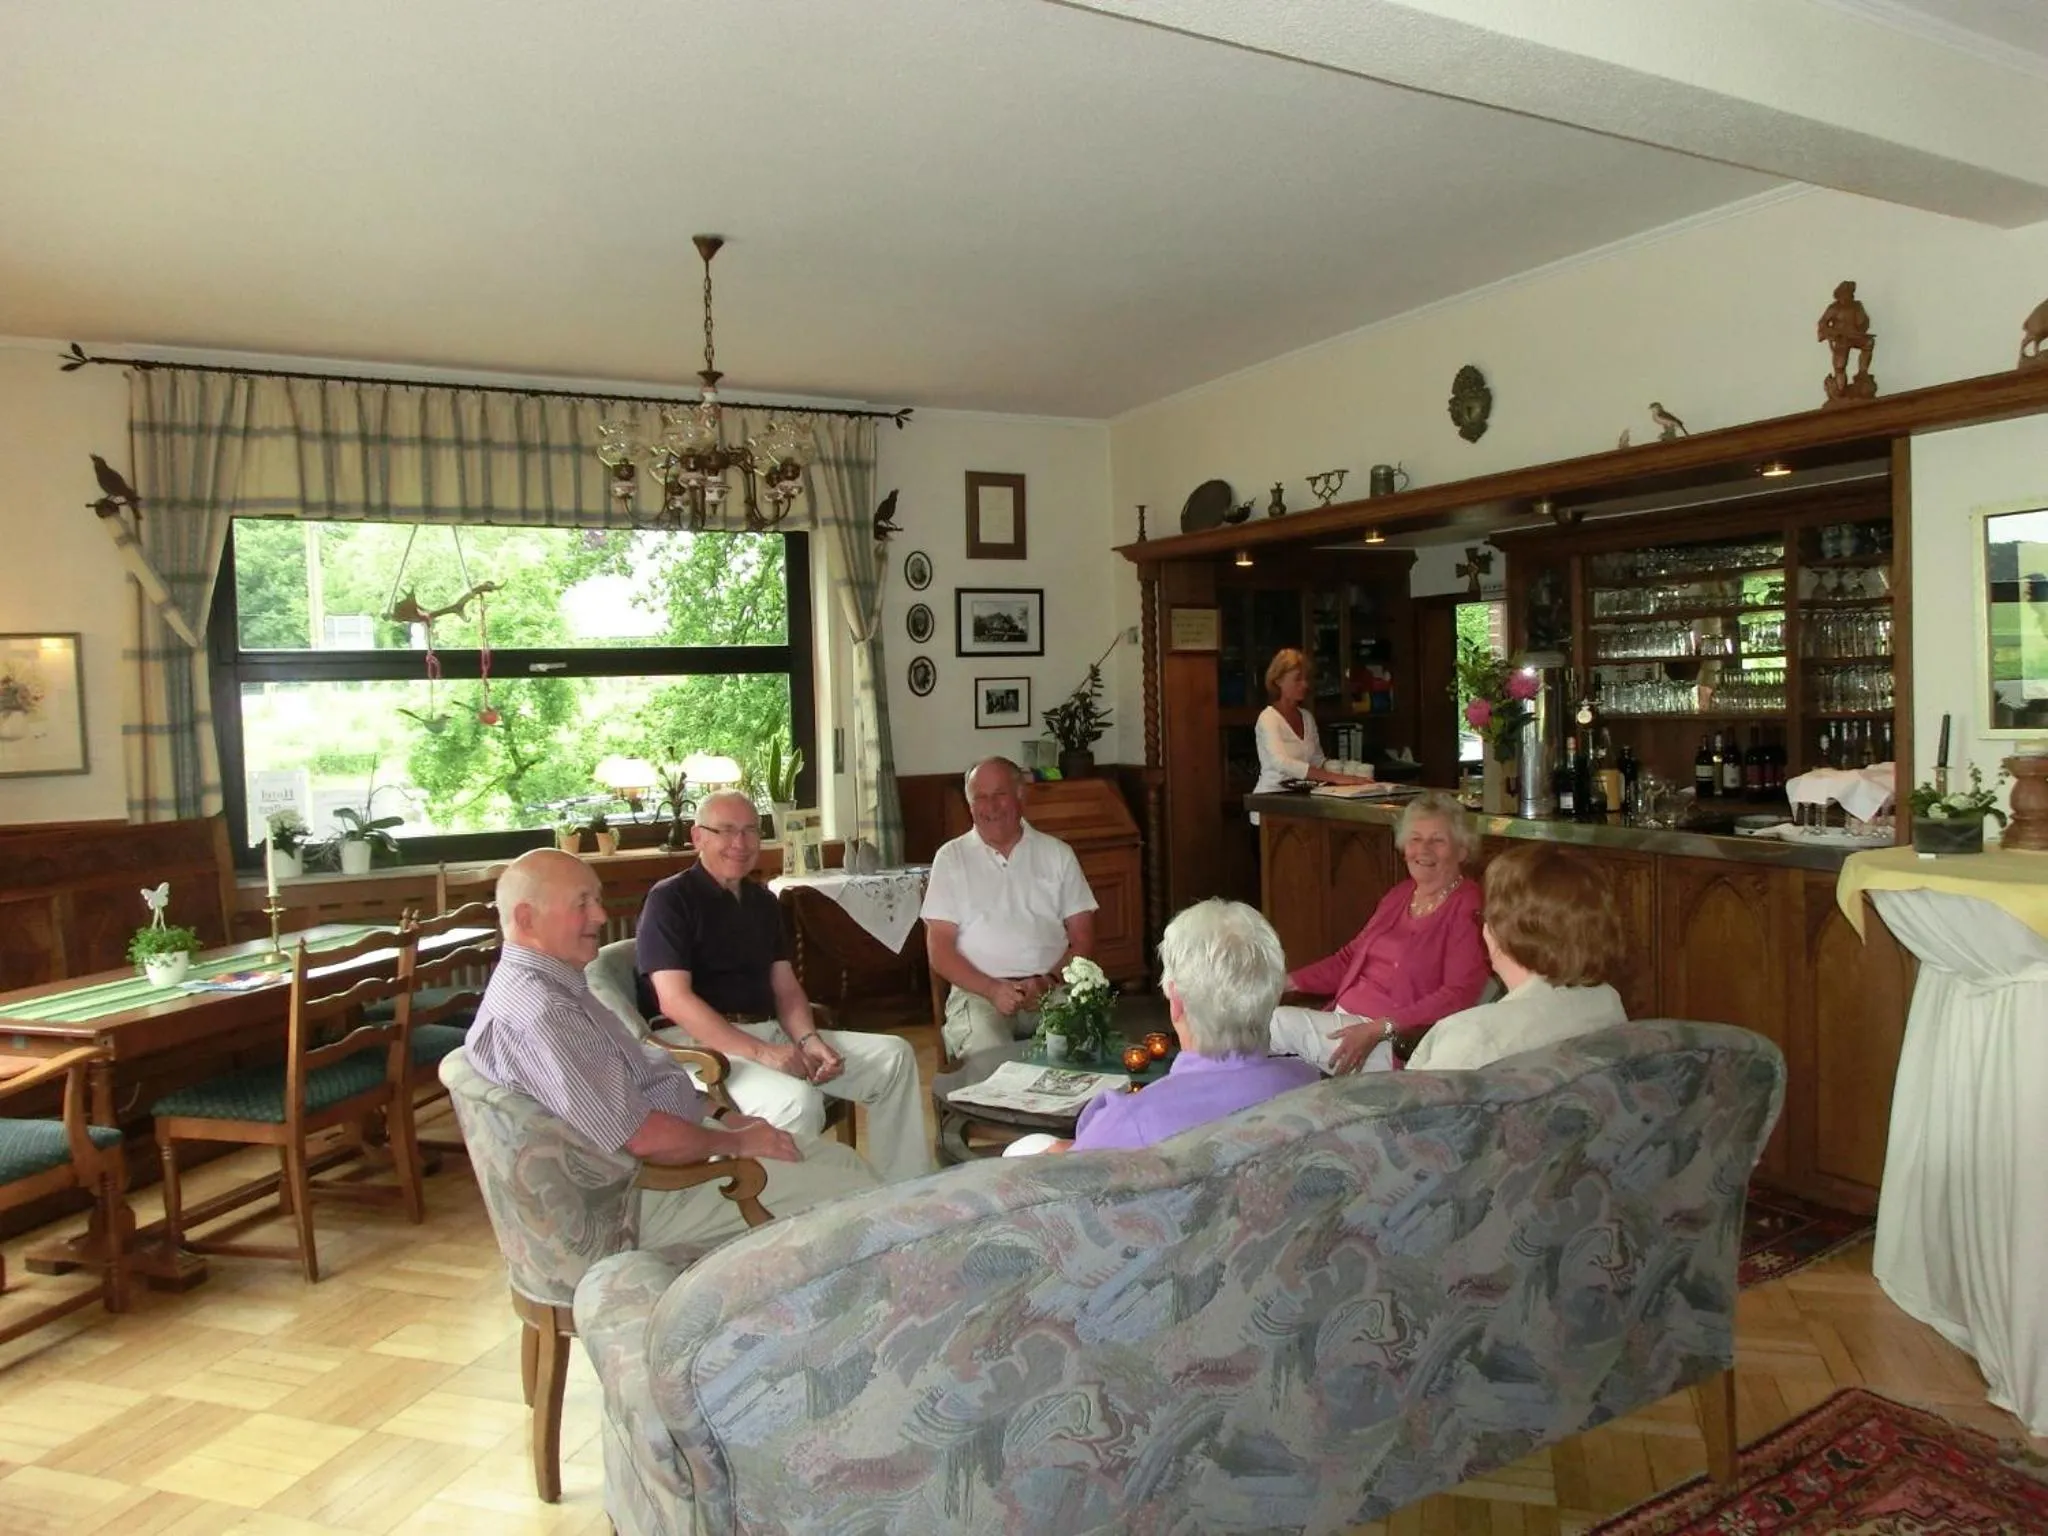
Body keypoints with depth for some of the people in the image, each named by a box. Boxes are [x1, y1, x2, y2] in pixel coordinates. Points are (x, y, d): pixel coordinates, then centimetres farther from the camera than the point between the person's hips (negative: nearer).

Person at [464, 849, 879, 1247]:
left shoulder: (556, 984, 9)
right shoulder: (538, 1014, -26)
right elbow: (642, 1139, -28)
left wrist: (723, 1121, 8)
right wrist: (736, 1142, -13)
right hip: (654, 1189, -10)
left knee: (844, 1160, 8)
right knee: (855, 1193, -9)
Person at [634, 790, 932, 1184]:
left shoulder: (761, 900, 17)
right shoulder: (670, 899, -7)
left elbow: (786, 987, 15)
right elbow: (674, 1001, -18)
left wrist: (809, 1040, -7)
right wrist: (762, 1053, -24)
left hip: (768, 1031, 8)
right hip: (702, 1044, -8)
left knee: (894, 1056, 1)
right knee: (797, 1102, -36)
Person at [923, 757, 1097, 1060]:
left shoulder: (1057, 853, 12)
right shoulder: (952, 858, 8)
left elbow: (1082, 938, 10)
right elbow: (939, 950, 3)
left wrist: (1049, 981, -10)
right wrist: (992, 989, -13)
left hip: (1051, 989, 2)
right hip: (979, 991, -1)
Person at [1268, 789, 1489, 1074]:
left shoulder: (1467, 909, -8)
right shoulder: (1400, 895, 18)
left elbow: (1459, 995, -17)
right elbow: (1351, 956, 22)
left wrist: (1378, 1030, -24)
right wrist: (1287, 982, 8)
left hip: (1395, 1045, -7)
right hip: (1342, 1020, 7)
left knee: (1278, 1022, -20)